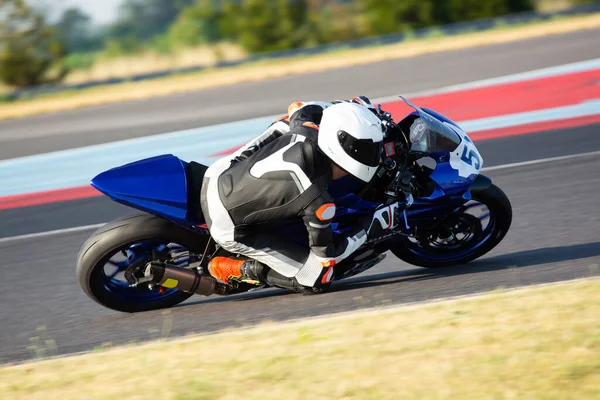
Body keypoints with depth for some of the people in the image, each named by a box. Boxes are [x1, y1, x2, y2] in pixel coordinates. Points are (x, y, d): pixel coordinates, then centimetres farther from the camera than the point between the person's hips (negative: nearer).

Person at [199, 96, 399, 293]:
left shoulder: (305, 131, -13)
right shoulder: (318, 202, -28)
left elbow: (298, 108, 13)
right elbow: (326, 255, -13)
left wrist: (350, 108, 21)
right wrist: (372, 227, -7)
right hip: (228, 227, -7)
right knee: (319, 278, -6)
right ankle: (242, 270, 5)